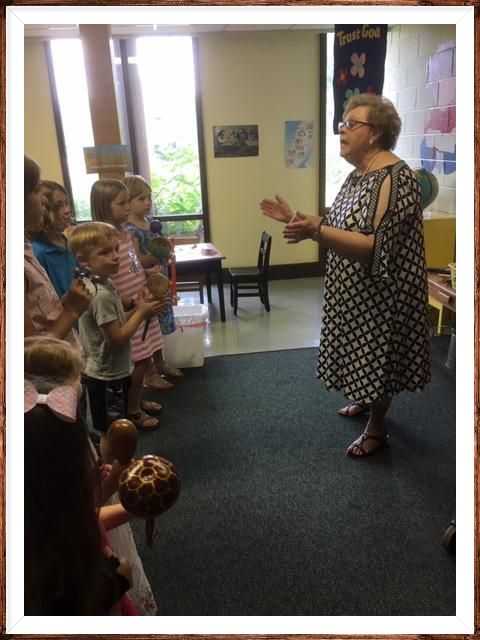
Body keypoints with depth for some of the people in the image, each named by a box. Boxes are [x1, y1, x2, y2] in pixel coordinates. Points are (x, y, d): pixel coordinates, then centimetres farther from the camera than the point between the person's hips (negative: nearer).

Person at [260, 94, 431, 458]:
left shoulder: (395, 179, -22)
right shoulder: (359, 174, 8)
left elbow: (375, 247, -29)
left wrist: (317, 231, -37)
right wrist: (296, 219, 2)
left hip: (380, 294, -9)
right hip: (355, 291, 9)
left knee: (378, 358, 7)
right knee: (363, 354, 23)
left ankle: (377, 429, 26)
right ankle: (366, 401, 47)